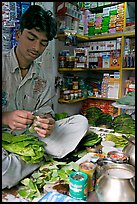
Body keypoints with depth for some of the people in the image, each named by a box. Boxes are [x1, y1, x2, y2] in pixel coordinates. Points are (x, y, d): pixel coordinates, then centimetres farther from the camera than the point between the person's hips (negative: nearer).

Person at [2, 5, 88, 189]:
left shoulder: (41, 76, 10)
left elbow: (45, 109, 5)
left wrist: (48, 121, -19)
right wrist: (4, 118, -31)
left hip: (30, 136, 5)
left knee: (80, 121, -3)